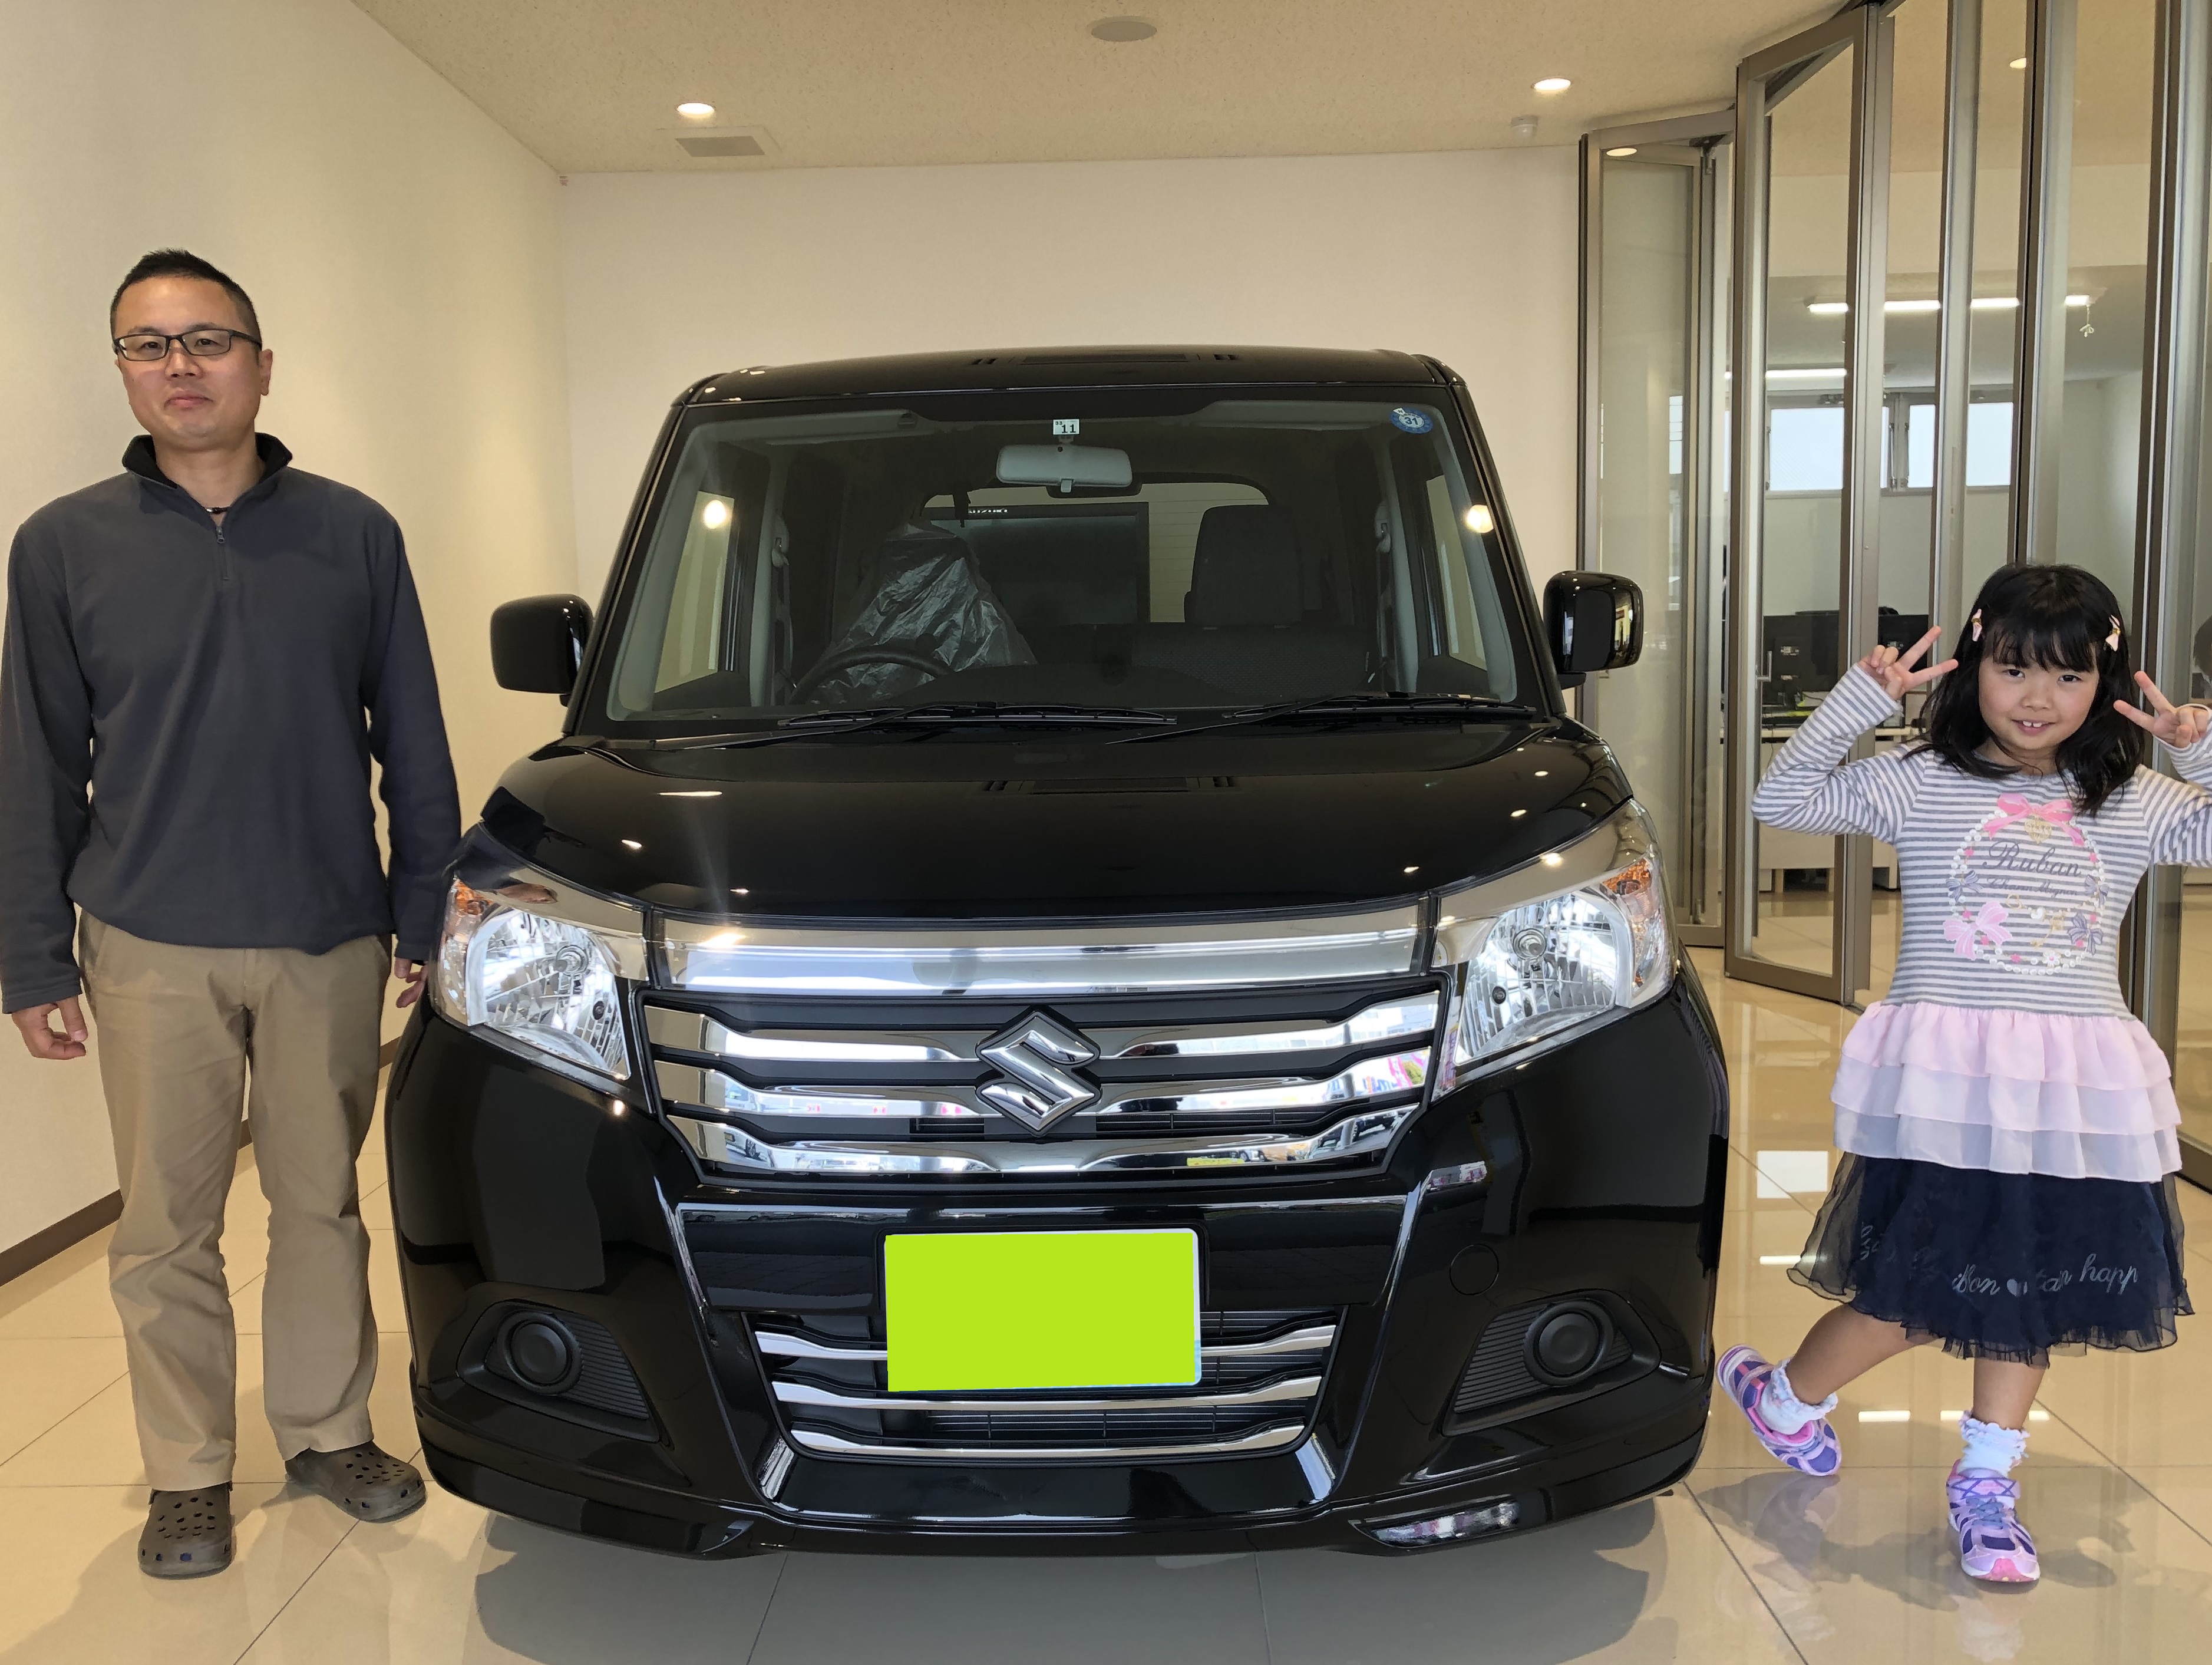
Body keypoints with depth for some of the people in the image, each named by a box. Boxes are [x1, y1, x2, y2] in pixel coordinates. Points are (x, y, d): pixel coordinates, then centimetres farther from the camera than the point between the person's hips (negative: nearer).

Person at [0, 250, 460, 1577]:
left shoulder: (353, 534, 2)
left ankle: (331, 1430, 29)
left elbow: (413, 747, 5)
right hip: (152, 951, 0)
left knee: (324, 1205, 12)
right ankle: (189, 1475, 25)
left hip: (330, 941, 1)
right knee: (169, 1227, 8)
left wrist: (426, 917, 1)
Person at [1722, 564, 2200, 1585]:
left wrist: (2201, 746, -3)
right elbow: (1783, 800, -2)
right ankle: (1787, 1398, 25)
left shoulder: (2135, 805, 8)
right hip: (1944, 1078, -4)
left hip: (2077, 1089, 4)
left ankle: (1986, 1483, 29)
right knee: (1925, 1282, -1)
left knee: (2031, 1287, 12)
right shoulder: (1919, 784, 0)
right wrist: (1860, 698, -8)